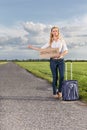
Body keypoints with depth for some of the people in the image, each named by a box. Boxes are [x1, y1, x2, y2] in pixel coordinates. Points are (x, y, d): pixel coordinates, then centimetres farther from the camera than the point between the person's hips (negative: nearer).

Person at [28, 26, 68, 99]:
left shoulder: (62, 40, 6)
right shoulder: (50, 42, 9)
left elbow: (66, 51, -3)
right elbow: (41, 49, 12)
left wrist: (61, 54, -22)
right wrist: (32, 47, 7)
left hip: (61, 60, 0)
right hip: (53, 61, 0)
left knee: (62, 76, -9)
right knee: (55, 77, 0)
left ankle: (60, 91, 11)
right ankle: (54, 93, 11)